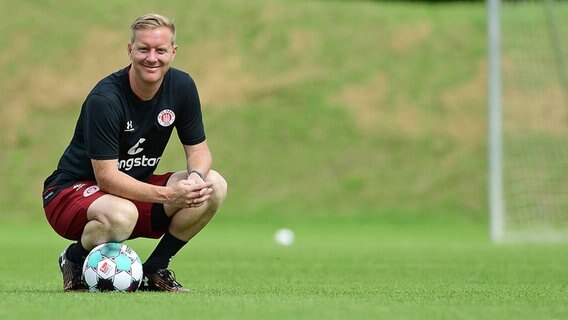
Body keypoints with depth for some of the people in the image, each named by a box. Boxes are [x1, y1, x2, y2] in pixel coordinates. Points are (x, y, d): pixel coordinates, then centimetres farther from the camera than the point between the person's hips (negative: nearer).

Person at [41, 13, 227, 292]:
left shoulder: (182, 86, -5)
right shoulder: (105, 99, -25)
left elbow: (197, 148, 2)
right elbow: (106, 176, -27)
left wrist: (196, 176, -23)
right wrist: (169, 195, -37)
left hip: (136, 189, 7)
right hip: (71, 191, -7)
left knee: (214, 185, -14)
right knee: (121, 216, -41)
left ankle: (154, 270, 0)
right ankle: (74, 260, -6)